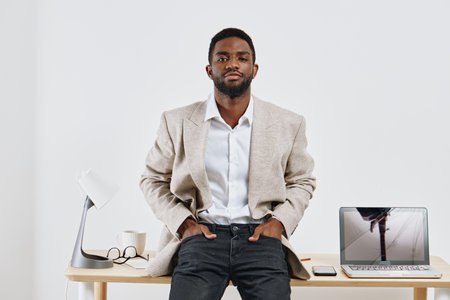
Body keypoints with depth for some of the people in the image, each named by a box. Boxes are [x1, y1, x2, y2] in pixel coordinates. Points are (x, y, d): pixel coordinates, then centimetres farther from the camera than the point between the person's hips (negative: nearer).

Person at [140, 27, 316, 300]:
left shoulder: (288, 124, 9)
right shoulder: (177, 122, 8)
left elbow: (302, 181, 19)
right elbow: (153, 179, 16)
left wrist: (278, 221, 1)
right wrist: (184, 223, 1)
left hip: (259, 236, 1)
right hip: (203, 234, 0)